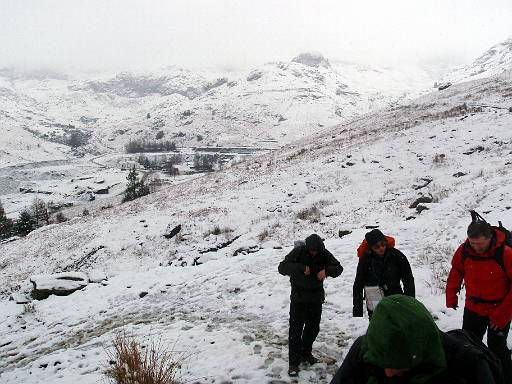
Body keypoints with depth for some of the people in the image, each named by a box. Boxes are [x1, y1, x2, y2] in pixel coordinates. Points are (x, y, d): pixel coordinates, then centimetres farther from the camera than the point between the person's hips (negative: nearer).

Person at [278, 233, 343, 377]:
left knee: (313, 327, 15)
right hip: (299, 297, -4)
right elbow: (282, 268, -20)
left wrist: (327, 270, -25)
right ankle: (294, 362, 4)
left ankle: (306, 353, 36)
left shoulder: (324, 254, -6)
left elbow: (339, 268, -3)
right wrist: (301, 267, -33)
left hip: (316, 297, 4)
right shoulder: (298, 252, -15)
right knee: (296, 329, -5)